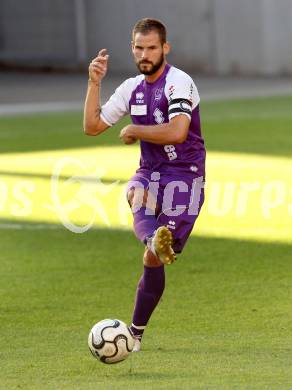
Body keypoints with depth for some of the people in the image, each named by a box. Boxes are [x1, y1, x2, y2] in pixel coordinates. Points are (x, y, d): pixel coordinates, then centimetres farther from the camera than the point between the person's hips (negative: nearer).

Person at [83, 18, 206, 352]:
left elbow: (177, 132, -29)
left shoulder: (179, 83, -13)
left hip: (184, 177, -6)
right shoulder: (132, 88, 10)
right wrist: (94, 83, 1)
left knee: (153, 260, -9)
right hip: (150, 173, 6)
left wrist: (134, 131, -14)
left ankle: (136, 333, 1)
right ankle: (156, 239, -61)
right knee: (135, 196, -34)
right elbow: (92, 126, 13)